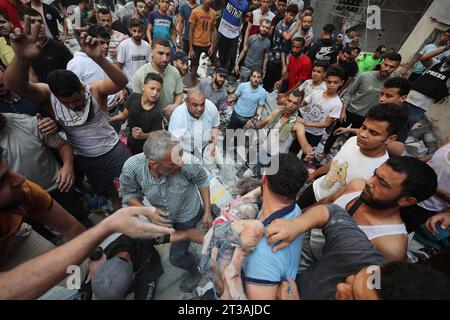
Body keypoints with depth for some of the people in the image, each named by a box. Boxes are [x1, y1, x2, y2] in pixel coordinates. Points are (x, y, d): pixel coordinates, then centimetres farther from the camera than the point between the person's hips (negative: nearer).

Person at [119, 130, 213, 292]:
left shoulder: (187, 164, -40)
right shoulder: (131, 168, -34)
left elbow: (202, 180, -18)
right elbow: (128, 194, -13)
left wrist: (207, 211, -13)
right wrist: (148, 211, -30)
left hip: (188, 215, -3)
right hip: (163, 216, 4)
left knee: (177, 257, 10)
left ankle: (196, 270, 45)